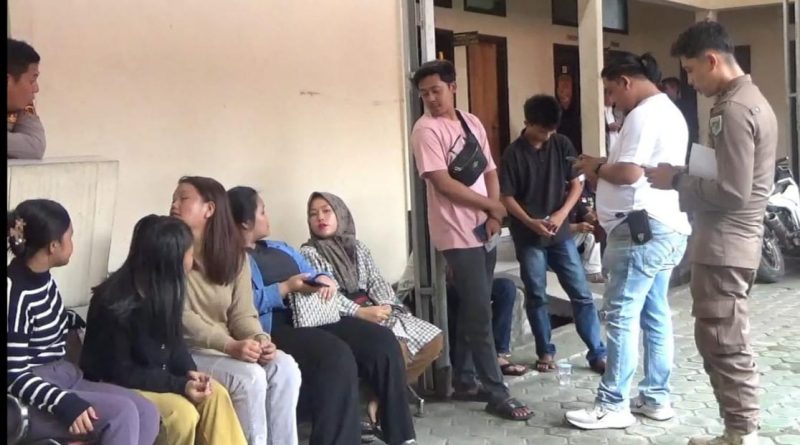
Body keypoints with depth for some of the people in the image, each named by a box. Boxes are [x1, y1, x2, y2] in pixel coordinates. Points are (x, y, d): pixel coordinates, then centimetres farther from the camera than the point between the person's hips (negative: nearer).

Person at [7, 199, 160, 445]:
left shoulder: (42, 276, 6)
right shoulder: (15, 292, -20)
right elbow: (14, 377, -20)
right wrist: (64, 403, -32)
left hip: (63, 377, 9)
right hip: (28, 401, -9)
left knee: (147, 413, -11)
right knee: (122, 413, -27)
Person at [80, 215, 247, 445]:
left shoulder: (164, 291, -2)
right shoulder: (117, 304, -25)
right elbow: (121, 373, -22)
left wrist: (190, 373, -13)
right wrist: (180, 385, -27)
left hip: (154, 377, 7)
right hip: (115, 386, -7)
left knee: (215, 394, -15)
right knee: (183, 414, -28)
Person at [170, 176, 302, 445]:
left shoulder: (234, 254, 8)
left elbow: (242, 313, 3)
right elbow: (180, 316, -16)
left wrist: (261, 340, -20)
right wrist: (229, 345, -28)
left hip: (227, 347, 5)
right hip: (185, 350, -5)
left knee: (285, 367, -20)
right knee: (249, 376, -28)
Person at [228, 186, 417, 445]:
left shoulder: (280, 248, 28)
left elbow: (314, 273, 28)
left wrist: (326, 279, 4)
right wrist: (285, 288, -13)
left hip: (314, 317, 9)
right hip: (275, 328, -8)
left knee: (382, 341, -10)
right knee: (336, 356, -35)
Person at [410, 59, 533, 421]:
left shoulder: (472, 122, 10)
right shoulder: (426, 130, -10)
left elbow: (490, 171, 11)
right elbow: (443, 183, -17)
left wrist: (493, 217, -4)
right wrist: (491, 204, -9)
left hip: (484, 229, 7)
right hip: (458, 234, -7)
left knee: (472, 309, 14)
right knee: (480, 313, -6)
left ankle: (461, 377, 28)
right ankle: (497, 394, 1)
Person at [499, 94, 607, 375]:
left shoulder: (562, 145, 1)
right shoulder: (513, 154, -6)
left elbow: (576, 185, 4)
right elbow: (507, 197, -5)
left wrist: (561, 214, -12)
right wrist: (531, 222, -19)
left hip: (561, 233, 2)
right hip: (528, 237, -2)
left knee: (581, 293, 1)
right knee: (536, 296, 6)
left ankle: (598, 353, 8)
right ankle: (546, 352, 20)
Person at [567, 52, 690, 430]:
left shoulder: (644, 114, -13)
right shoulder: (669, 112, 21)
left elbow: (629, 173, -21)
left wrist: (596, 168, -4)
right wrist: (605, 170, 11)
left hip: (643, 228, -11)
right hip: (666, 227, 11)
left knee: (622, 316, -6)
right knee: (655, 315, 12)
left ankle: (613, 406, -1)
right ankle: (656, 398, 18)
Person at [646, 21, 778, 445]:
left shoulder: (733, 110, -18)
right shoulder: (750, 100, 15)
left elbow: (732, 191, -23)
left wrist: (677, 180, -11)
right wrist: (685, 178, 10)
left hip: (723, 247, -11)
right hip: (731, 243, 11)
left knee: (723, 345, -3)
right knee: (728, 343, 15)